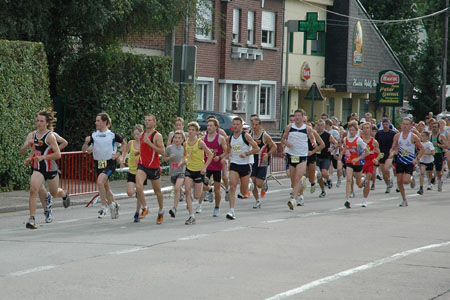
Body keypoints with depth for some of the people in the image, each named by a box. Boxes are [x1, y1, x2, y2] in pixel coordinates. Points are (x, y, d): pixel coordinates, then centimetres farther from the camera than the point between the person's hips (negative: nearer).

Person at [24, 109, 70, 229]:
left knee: (54, 193, 16)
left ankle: (64, 194, 55)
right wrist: (30, 157, 6)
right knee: (33, 190, -19)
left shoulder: (50, 136, -17)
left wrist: (42, 157, -27)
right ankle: (32, 218, -19)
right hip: (38, 168, 4)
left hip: (51, 168, -4)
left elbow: (58, 155, -20)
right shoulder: (35, 134, 3)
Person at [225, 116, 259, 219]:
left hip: (245, 165, -3)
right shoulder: (230, 138, 8)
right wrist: (228, 155, 0)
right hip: (234, 165, 3)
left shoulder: (246, 136, -6)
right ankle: (231, 211, -19)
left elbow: (257, 149, -5)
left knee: (244, 192, 6)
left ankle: (250, 185, 43)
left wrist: (246, 154, -18)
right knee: (232, 187, -16)